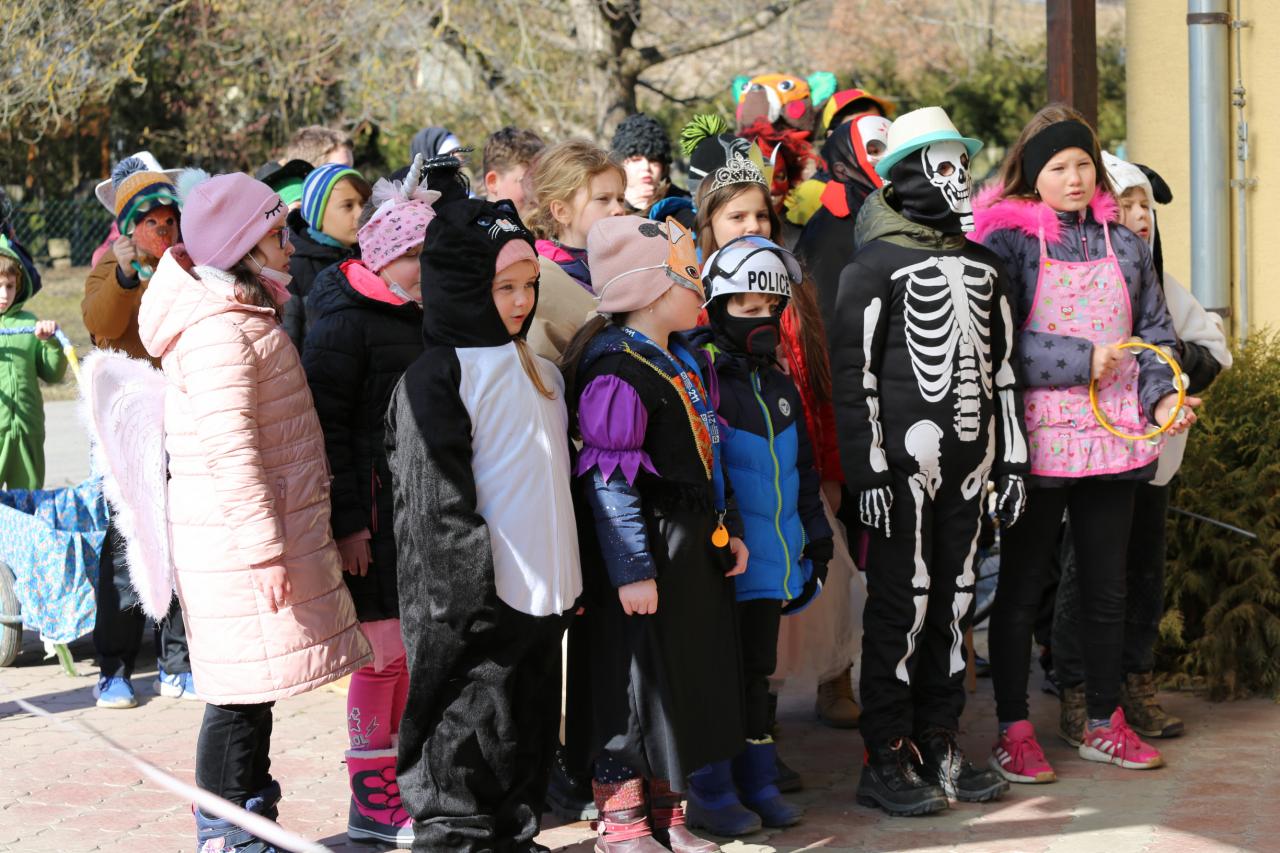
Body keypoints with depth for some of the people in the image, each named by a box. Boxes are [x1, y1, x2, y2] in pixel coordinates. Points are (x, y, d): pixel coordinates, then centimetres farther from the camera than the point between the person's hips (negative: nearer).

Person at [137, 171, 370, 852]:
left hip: (264, 533, 10)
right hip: (242, 544, -10)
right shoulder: (219, 329, -17)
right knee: (242, 693, -4)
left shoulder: (243, 315, 17)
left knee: (252, 693, 15)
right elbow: (230, 445, -23)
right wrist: (264, 549, -24)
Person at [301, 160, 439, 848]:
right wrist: (346, 524, -18)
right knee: (385, 651, -5)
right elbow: (326, 427, -14)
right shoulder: (346, 324, -10)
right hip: (374, 513, -8)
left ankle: (399, 782, 21)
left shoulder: (424, 320, 15)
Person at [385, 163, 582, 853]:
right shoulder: (439, 375, -11)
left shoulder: (537, 370, 15)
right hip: (479, 593, -8)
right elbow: (439, 493, -16)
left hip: (544, 589, 8)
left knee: (529, 725, 15)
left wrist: (569, 578, 20)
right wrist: (472, 590, -19)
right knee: (470, 732, -4)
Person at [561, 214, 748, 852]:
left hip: (697, 550, 10)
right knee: (634, 682, -1)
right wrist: (633, 570, -22)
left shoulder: (683, 361, 13)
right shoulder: (618, 370, -18)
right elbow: (610, 481, -21)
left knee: (689, 678, 15)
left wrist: (728, 529, 19)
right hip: (648, 551, -10)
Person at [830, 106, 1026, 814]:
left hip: (969, 461, 7)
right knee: (900, 603, -3)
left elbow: (1002, 365, 18)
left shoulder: (982, 265, 16)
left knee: (954, 598, 10)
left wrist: (1012, 461, 13)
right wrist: (867, 472, -14)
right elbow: (852, 374, -9)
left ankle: (938, 746, 19)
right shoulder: (874, 266, -5)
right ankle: (886, 760, 4)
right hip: (905, 462, -6)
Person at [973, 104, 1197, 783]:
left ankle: (1104, 724, 26)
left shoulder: (1123, 243, 10)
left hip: (1113, 438, 5)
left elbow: (1153, 327, 13)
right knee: (1021, 587, 4)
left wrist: (1163, 395, -3)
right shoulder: (1007, 242, -6)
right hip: (1036, 440, -5)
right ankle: (1013, 732, 13)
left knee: (1107, 586, 13)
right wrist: (1080, 361, -17)